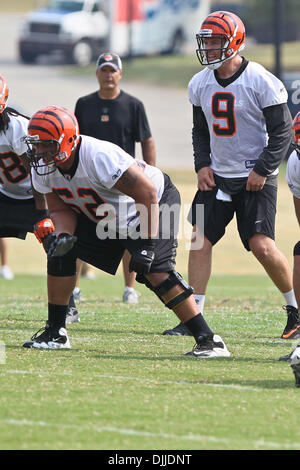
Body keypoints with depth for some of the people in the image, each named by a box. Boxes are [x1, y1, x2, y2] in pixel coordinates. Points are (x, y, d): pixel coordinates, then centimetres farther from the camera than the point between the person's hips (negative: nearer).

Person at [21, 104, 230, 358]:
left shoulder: (99, 157, -37)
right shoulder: (43, 168, -14)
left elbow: (148, 193, -34)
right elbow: (60, 209, -1)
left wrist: (147, 246, -34)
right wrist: (64, 235, -24)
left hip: (153, 204, -8)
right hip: (102, 215, 8)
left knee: (156, 272, -24)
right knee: (61, 252, -4)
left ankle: (208, 340, -20)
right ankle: (55, 333, 9)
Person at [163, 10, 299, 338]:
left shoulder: (261, 82, -13)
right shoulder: (200, 84, 5)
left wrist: (263, 170, -16)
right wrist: (202, 164, 2)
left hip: (254, 179, -6)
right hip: (217, 176, 6)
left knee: (262, 246, -13)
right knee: (200, 240, -3)